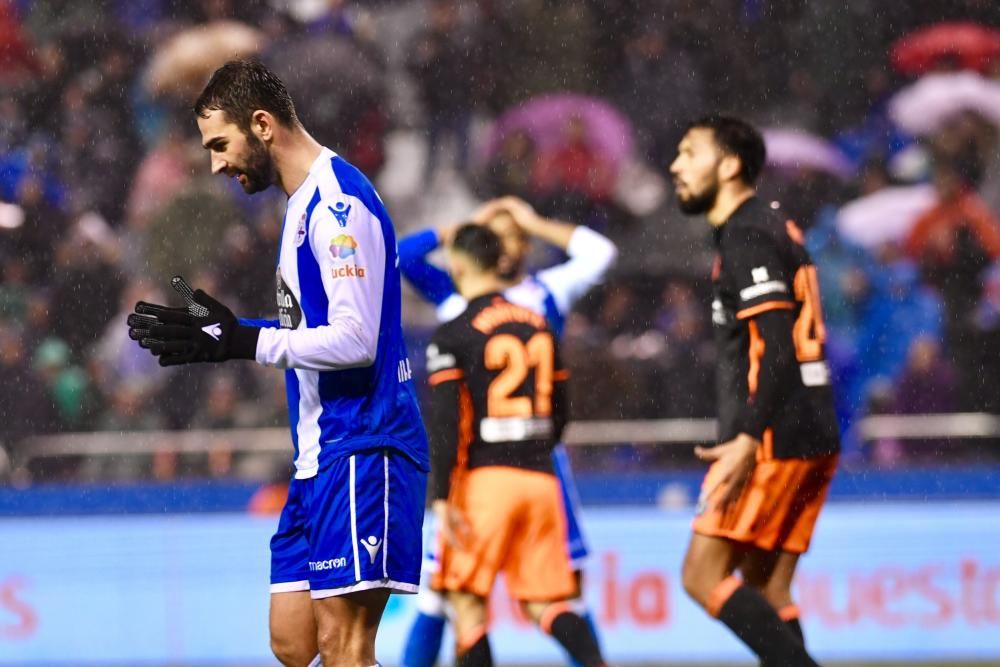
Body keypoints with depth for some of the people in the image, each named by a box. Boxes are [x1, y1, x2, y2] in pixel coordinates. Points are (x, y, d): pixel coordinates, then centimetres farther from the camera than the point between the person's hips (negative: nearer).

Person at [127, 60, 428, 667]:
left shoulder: (339, 201, -14)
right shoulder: (307, 203, 19)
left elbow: (355, 339, -21)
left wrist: (240, 342, -20)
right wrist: (229, 329, 14)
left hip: (362, 448, -10)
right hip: (321, 456, 10)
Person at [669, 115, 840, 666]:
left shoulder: (748, 237, -11)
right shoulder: (773, 228, 20)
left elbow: (778, 347, -20)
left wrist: (748, 441, -26)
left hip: (776, 436, -10)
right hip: (810, 436, 10)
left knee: (703, 576, -9)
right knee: (765, 592, 7)